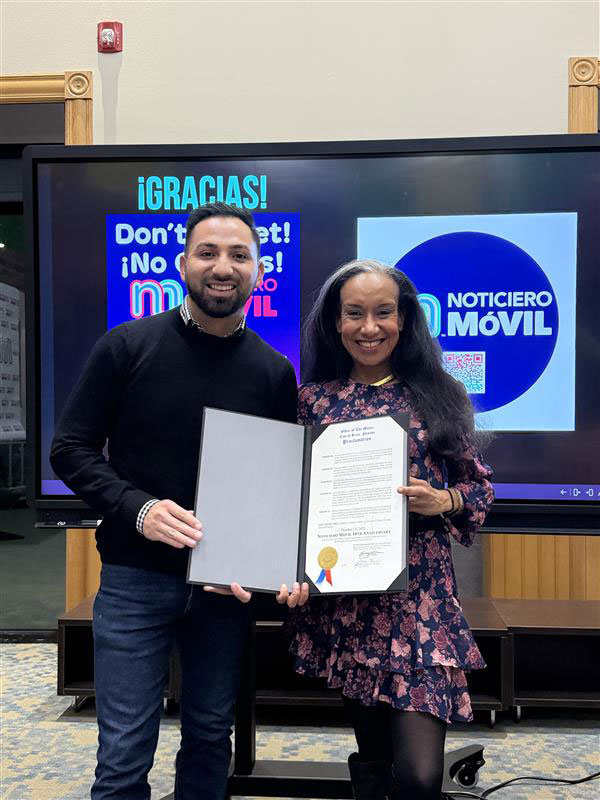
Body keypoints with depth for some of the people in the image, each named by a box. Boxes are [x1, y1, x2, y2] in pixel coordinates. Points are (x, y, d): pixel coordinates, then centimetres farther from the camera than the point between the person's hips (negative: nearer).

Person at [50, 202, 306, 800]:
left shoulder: (274, 371, 0)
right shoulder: (127, 347, -6)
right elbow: (70, 449, -4)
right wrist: (138, 508, -20)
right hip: (136, 578, -2)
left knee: (210, 736, 18)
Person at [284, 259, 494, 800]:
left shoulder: (437, 395, 3)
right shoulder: (313, 399, 4)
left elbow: (478, 484, 8)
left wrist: (443, 502, -11)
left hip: (421, 597, -1)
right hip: (342, 599, 1)